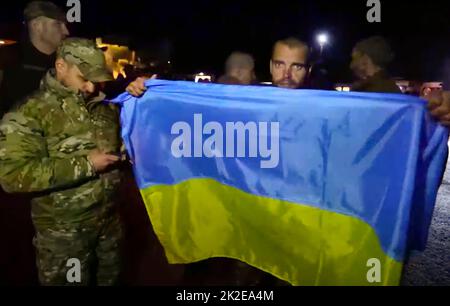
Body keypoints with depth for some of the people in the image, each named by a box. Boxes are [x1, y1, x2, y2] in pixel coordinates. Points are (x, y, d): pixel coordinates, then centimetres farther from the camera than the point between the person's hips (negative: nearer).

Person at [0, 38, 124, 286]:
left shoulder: (105, 106, 4)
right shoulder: (30, 112, -14)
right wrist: (85, 164, -24)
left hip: (110, 218, 5)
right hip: (63, 232, -5)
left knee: (110, 278, 24)